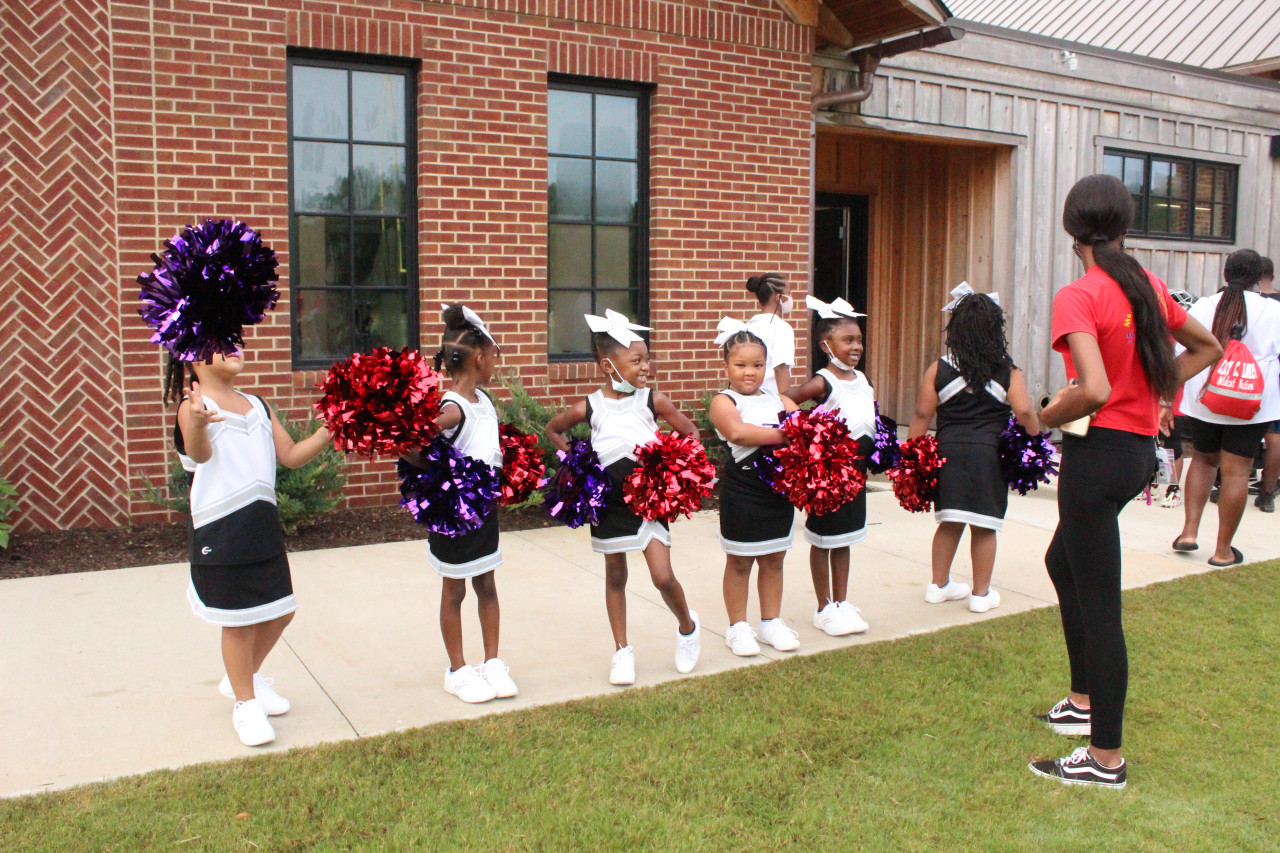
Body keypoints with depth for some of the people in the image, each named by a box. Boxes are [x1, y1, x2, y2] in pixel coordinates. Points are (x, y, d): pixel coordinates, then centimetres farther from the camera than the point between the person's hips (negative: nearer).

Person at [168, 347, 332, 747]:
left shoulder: (258, 406, 12)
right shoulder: (193, 407, -8)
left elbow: (291, 455, 11)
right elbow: (199, 453, -27)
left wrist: (329, 430, -3)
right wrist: (197, 423, -49)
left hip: (263, 523, 7)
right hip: (219, 528, -6)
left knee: (279, 612, 15)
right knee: (237, 620, 5)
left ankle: (244, 677, 40)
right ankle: (246, 704, 24)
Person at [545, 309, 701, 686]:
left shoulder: (652, 400, -7)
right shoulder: (588, 408, -7)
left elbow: (690, 431, 4)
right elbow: (553, 429, 10)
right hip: (609, 501, 1)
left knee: (663, 576, -8)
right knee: (615, 576, 13)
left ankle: (687, 627, 22)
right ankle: (622, 650, 28)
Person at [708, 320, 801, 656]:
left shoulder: (778, 400, 12)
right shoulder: (724, 401, -7)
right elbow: (737, 432, -26)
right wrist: (785, 434, -24)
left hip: (779, 491, 5)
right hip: (742, 492, -5)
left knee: (773, 560, 15)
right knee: (739, 562, 6)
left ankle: (771, 622, 29)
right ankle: (738, 628, 19)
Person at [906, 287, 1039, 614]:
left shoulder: (939, 370, 1)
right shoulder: (1008, 372, -1)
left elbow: (922, 415, 0)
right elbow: (1024, 412, -11)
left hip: (948, 452, 2)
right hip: (989, 455, -2)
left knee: (950, 521, 15)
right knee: (984, 526, 7)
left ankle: (938, 585, 24)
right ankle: (981, 593, 15)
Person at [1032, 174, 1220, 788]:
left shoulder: (1077, 298, -16)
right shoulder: (1149, 288, 8)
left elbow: (1093, 391, -28)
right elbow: (1208, 347, 22)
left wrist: (1046, 417, -10)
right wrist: (1155, 389, 17)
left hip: (1096, 453, -9)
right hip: (1141, 450, 9)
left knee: (1099, 604, -1)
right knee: (1063, 561, 27)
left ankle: (1106, 758, 10)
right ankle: (1085, 702, 38)